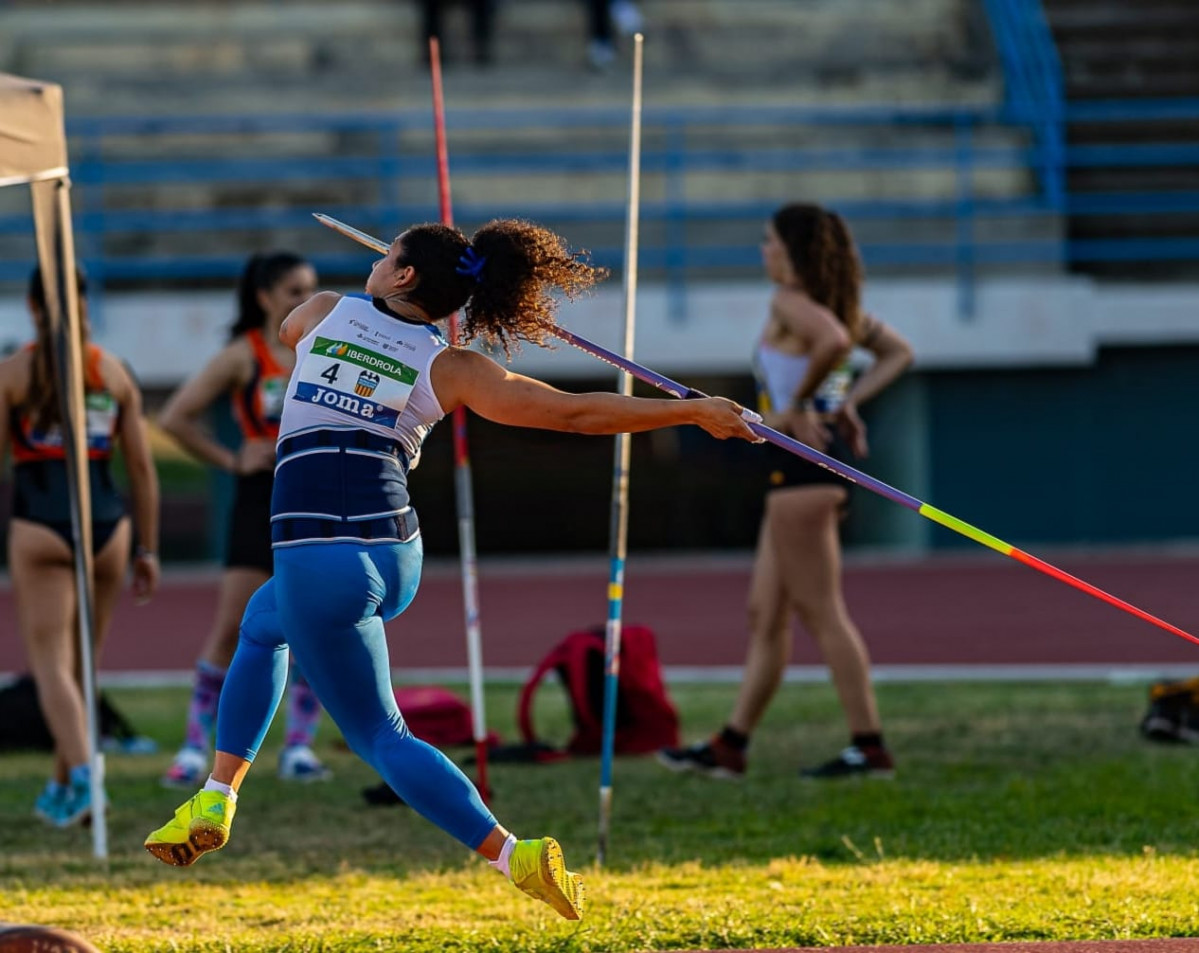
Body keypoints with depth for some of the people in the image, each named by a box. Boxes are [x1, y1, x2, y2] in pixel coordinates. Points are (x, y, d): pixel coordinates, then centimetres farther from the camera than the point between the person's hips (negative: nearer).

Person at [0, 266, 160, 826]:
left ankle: (82, 773, -24)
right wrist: (147, 551, 13)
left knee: (51, 665, -3)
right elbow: (143, 470, 8)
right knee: (82, 665, 16)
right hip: (106, 524, 3)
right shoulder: (114, 373, 7)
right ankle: (63, 790, 24)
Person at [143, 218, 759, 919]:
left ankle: (513, 855, -10)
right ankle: (217, 799, 24)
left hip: (319, 557, -4)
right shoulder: (449, 368, 4)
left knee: (381, 735, 4)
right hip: (397, 558, 4)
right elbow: (578, 413, -1)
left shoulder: (325, 311, 4)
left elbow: (288, 331, 31)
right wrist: (695, 412, 7)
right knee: (263, 624, 31)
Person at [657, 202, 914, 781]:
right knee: (765, 613, 13)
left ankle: (869, 747, -7)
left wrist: (798, 404, -19)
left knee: (821, 612, -7)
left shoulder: (790, 304, -12)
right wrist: (849, 402, 11)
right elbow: (897, 352, 20)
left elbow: (833, 342, -31)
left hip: (802, 456, -10)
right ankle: (730, 745, 16)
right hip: (822, 460, 10)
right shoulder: (837, 305, 16)